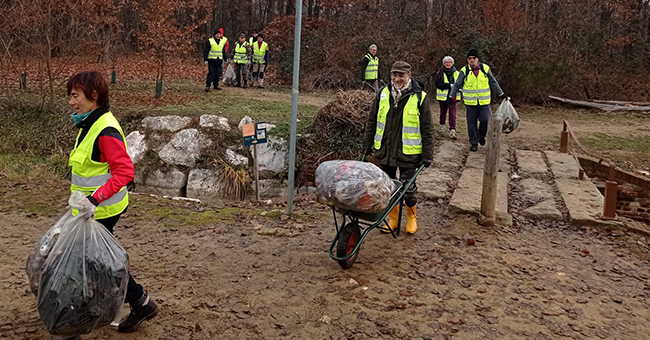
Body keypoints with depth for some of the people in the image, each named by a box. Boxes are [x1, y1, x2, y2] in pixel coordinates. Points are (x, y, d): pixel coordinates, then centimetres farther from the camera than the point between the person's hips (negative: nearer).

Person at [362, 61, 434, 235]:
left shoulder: (419, 97, -6)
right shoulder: (382, 94, 4)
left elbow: (427, 129, -4)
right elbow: (372, 121, 13)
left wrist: (428, 154, -5)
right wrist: (367, 144, 13)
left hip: (408, 153, -4)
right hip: (384, 150, 4)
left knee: (408, 188, 2)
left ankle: (411, 217, 28)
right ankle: (393, 218, 31)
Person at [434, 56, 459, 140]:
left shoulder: (456, 73, 5)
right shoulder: (440, 73, -2)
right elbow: (438, 84, -12)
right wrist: (449, 85, -22)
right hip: (443, 96, 0)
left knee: (452, 113, -8)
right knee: (443, 111, 16)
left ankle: (452, 131, -11)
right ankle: (442, 125, 40)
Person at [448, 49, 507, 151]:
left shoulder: (486, 69, 2)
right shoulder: (464, 71, -1)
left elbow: (494, 83, 13)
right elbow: (457, 85, 7)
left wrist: (501, 94, 16)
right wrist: (451, 96, 3)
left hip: (484, 102, 0)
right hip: (470, 103, 0)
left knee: (486, 120, -9)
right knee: (472, 123, 4)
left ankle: (481, 136, 20)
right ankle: (474, 142, 17)